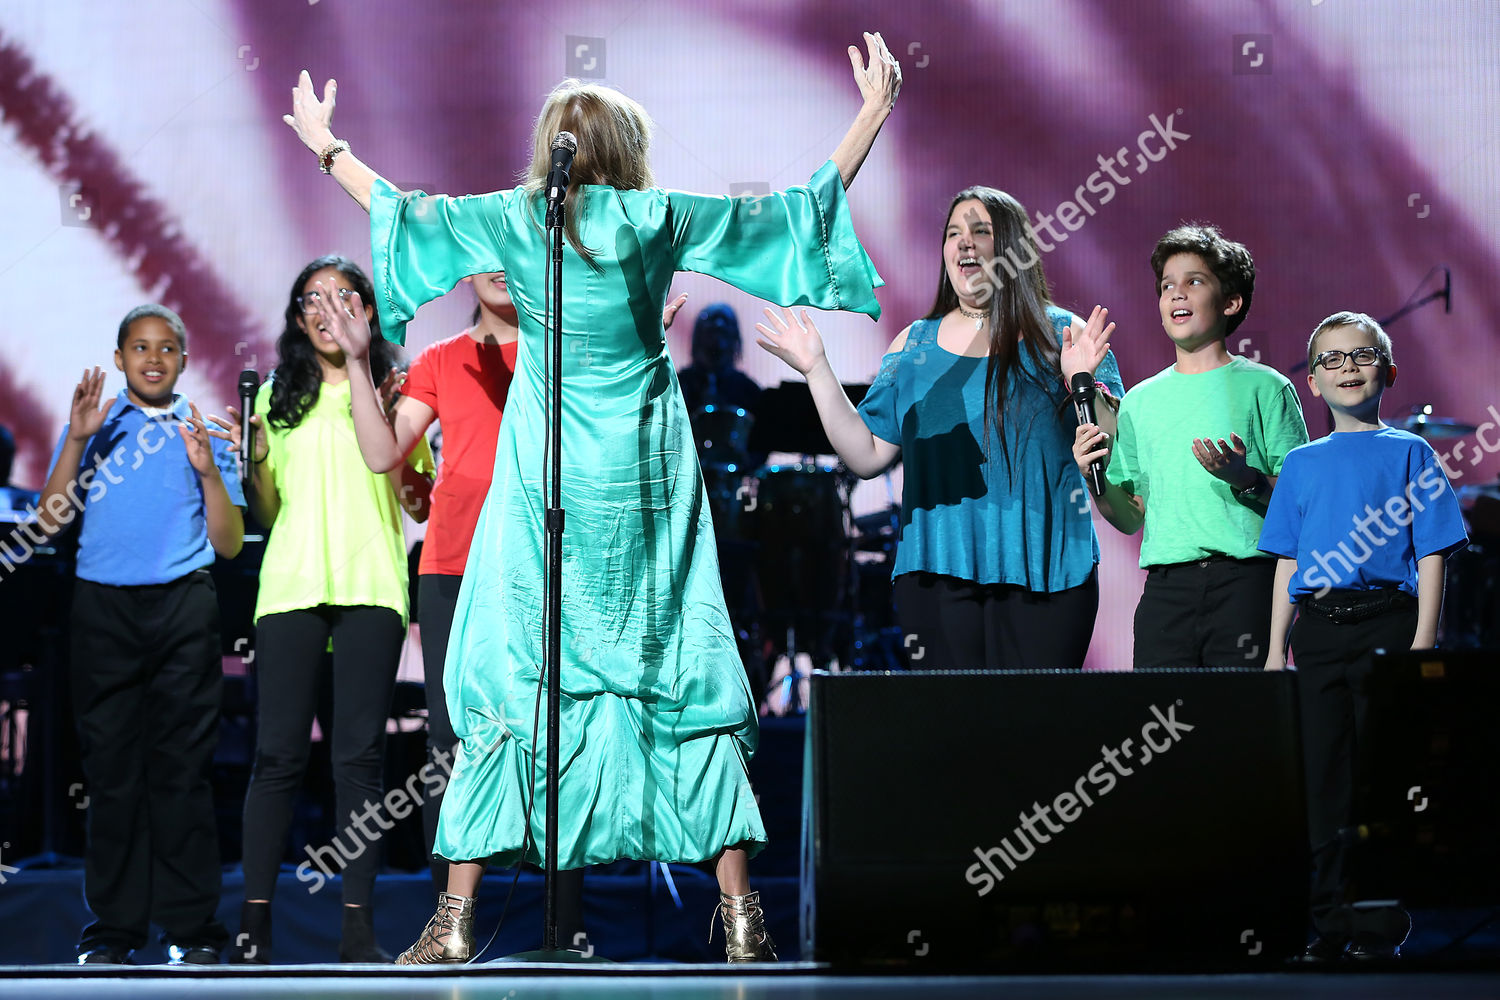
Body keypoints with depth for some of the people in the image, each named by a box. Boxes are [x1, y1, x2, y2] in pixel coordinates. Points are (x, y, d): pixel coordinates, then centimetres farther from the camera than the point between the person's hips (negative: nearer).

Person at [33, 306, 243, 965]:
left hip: (183, 607, -1)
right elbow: (50, 520, 2)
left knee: (183, 765, -3)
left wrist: (208, 472, -7)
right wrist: (76, 441, -8)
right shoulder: (93, 427, 13)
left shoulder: (203, 435, 13)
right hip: (104, 607, 1)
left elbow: (229, 544, 8)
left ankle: (190, 925, 0)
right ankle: (114, 925, 5)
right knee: (111, 766, 0)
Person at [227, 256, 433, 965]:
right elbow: (267, 514, 18)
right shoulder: (279, 396, 16)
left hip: (370, 587, -1)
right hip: (291, 584, 1)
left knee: (360, 756, -4)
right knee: (278, 753, -6)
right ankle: (254, 923, -6)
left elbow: (418, 507, 9)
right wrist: (252, 458, 0)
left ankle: (358, 926, -4)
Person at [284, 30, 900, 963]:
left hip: (544, 483, 1)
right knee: (684, 671, 3)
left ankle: (459, 915, 0)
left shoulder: (512, 220, 1)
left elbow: (404, 214, 18)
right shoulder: (657, 220, -2)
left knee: (504, 675, 3)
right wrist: (874, 111, 18)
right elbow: (798, 211, 7)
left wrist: (329, 147, 35)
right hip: (644, 482, 0)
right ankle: (740, 909, 1)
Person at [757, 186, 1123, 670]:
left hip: (1041, 572, -2)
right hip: (938, 573, 3)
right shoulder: (915, 345, 13)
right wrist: (817, 371, 5)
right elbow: (868, 457, 10)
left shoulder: (1061, 335, 3)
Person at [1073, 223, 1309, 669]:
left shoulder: (1265, 388, 4)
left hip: (1245, 579, -3)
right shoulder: (1140, 401, 16)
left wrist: (1246, 480, -18)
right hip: (1165, 586, 3)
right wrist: (1095, 479, -2)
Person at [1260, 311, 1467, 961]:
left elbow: (1431, 553, 1)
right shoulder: (1302, 464, 15)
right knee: (1326, 778, 3)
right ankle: (1332, 924, 8)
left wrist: (1423, 640, -8)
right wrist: (1276, 647, 11)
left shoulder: (1408, 454, 5)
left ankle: (1383, 925, 2)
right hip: (1318, 629, 3)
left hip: (1388, 621, -3)